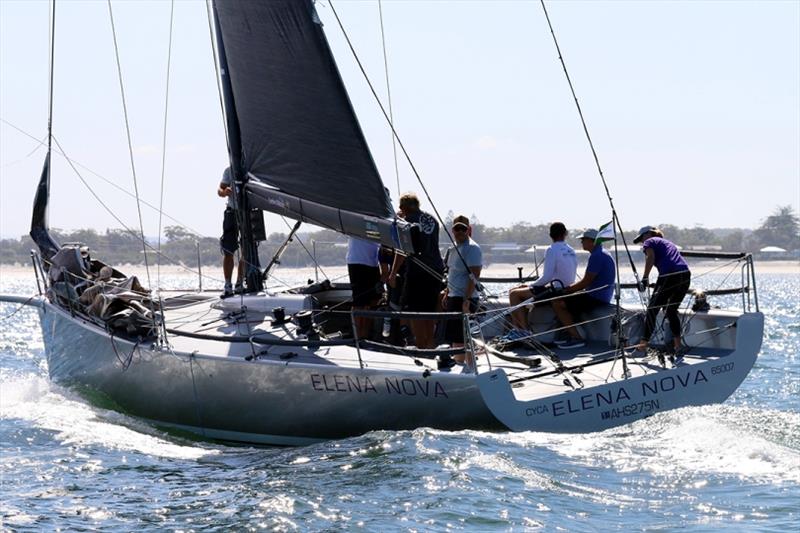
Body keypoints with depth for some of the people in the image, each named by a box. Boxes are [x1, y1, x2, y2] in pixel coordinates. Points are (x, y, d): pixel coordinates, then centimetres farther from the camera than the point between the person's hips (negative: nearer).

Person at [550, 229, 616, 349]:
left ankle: (576, 338, -13)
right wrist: (569, 288, 14)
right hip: (600, 297, 11)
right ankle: (572, 335, 16)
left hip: (596, 298, -11)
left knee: (557, 304, -11)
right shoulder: (602, 254, 17)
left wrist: (568, 289, -6)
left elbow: (586, 282, -19)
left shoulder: (596, 256, -18)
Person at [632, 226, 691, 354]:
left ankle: (643, 344, -5)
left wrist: (644, 278, -11)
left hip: (669, 275, -7)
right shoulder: (668, 243, 35)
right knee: (671, 310, 20)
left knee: (652, 309, -1)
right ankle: (677, 344, 17)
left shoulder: (649, 242, 14)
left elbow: (650, 257, -6)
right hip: (686, 275, 7)